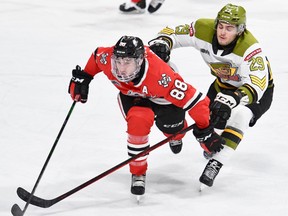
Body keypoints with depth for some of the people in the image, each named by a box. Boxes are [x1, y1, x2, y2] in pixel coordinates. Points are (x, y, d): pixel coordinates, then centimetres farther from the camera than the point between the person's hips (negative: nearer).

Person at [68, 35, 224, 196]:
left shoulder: (160, 77, -46)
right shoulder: (107, 59, -34)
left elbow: (192, 98, -40)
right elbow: (96, 55, -6)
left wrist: (204, 129, -32)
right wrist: (83, 77, -1)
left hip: (163, 96, 0)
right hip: (131, 94, 0)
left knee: (171, 127, -3)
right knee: (138, 121, -25)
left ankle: (176, 136, 40)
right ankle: (138, 173, -8)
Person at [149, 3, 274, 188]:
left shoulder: (251, 49, -39)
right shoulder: (204, 30, -25)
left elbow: (256, 87, -46)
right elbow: (173, 33, -12)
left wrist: (232, 99, -62)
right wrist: (161, 43, -35)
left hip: (259, 90, -6)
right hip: (224, 84, 6)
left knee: (239, 115, -33)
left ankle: (215, 164, -32)